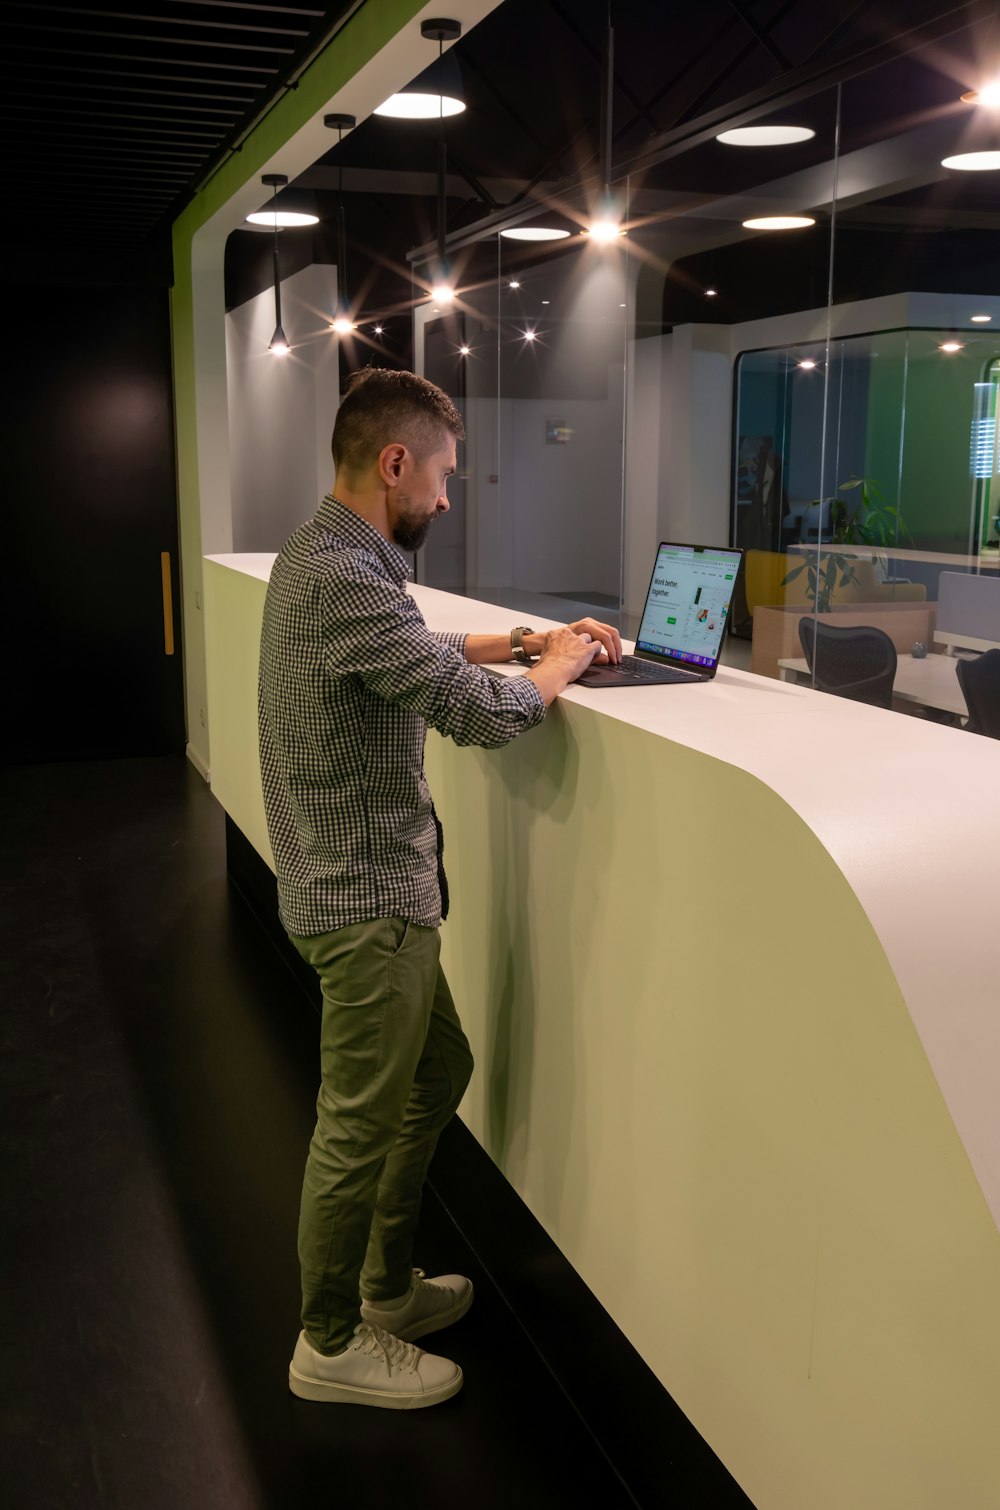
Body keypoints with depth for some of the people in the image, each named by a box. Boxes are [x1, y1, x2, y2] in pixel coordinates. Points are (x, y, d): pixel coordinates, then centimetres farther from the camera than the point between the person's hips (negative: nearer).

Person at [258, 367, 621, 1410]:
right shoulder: (342, 580, -25)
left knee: (438, 1074, 22)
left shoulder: (325, 555, 9)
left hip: (376, 888, 10)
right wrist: (559, 666, -5)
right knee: (362, 1125, 5)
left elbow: (414, 653, 24)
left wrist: (518, 641, 13)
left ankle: (386, 1286, 38)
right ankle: (332, 1344, 26)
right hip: (365, 901, -10)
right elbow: (482, 712, -25)